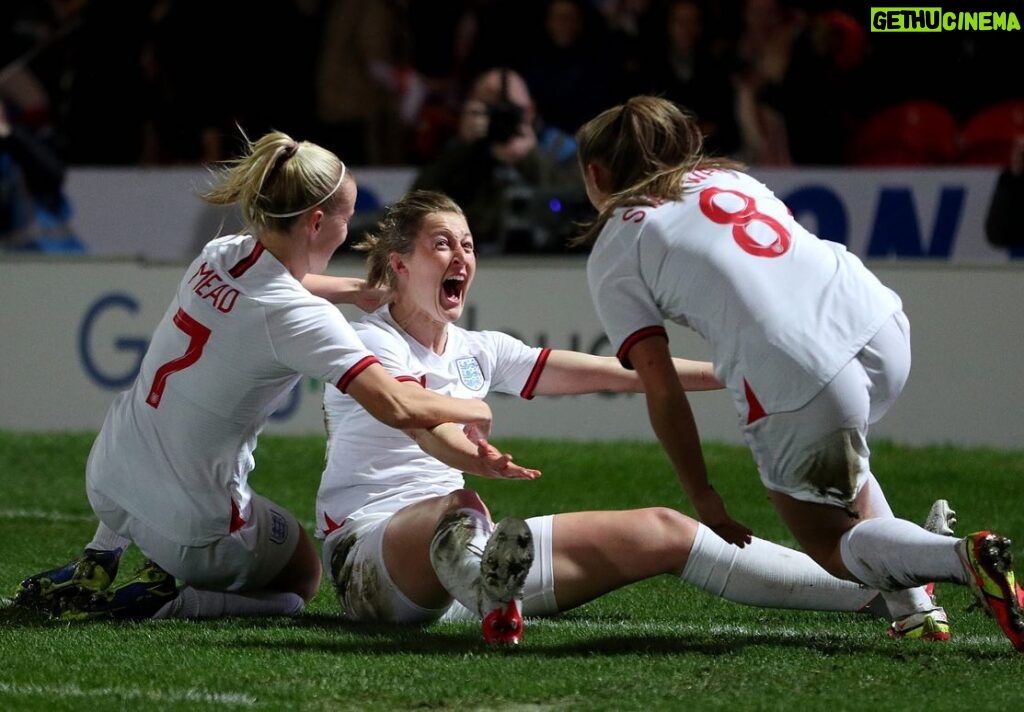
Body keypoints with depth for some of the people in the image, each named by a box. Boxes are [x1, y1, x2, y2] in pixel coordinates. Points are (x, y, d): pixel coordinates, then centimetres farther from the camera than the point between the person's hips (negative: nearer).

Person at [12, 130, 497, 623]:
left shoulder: (218, 255, 0)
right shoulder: (300, 316, -22)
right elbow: (397, 407, -27)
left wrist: (361, 289, 23)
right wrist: (472, 409, -9)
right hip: (194, 530, -7)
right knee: (302, 579, 22)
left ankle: (97, 563, 27)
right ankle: (158, 602, -2)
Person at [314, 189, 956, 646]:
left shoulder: (476, 351, 15)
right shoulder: (369, 344, -6)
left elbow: (603, 371, 12)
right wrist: (473, 460, -50)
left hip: (464, 549, 6)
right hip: (373, 556, -6)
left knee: (659, 532, -3)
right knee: (455, 507, -40)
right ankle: (493, 610, -75)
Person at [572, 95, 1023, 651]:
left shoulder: (612, 255, 11)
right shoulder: (726, 176, 27)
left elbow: (660, 387, 4)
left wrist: (703, 499, 10)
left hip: (792, 389, -6)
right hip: (884, 331, 6)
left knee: (832, 546, 15)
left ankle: (963, 558, -13)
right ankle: (913, 607, 18)